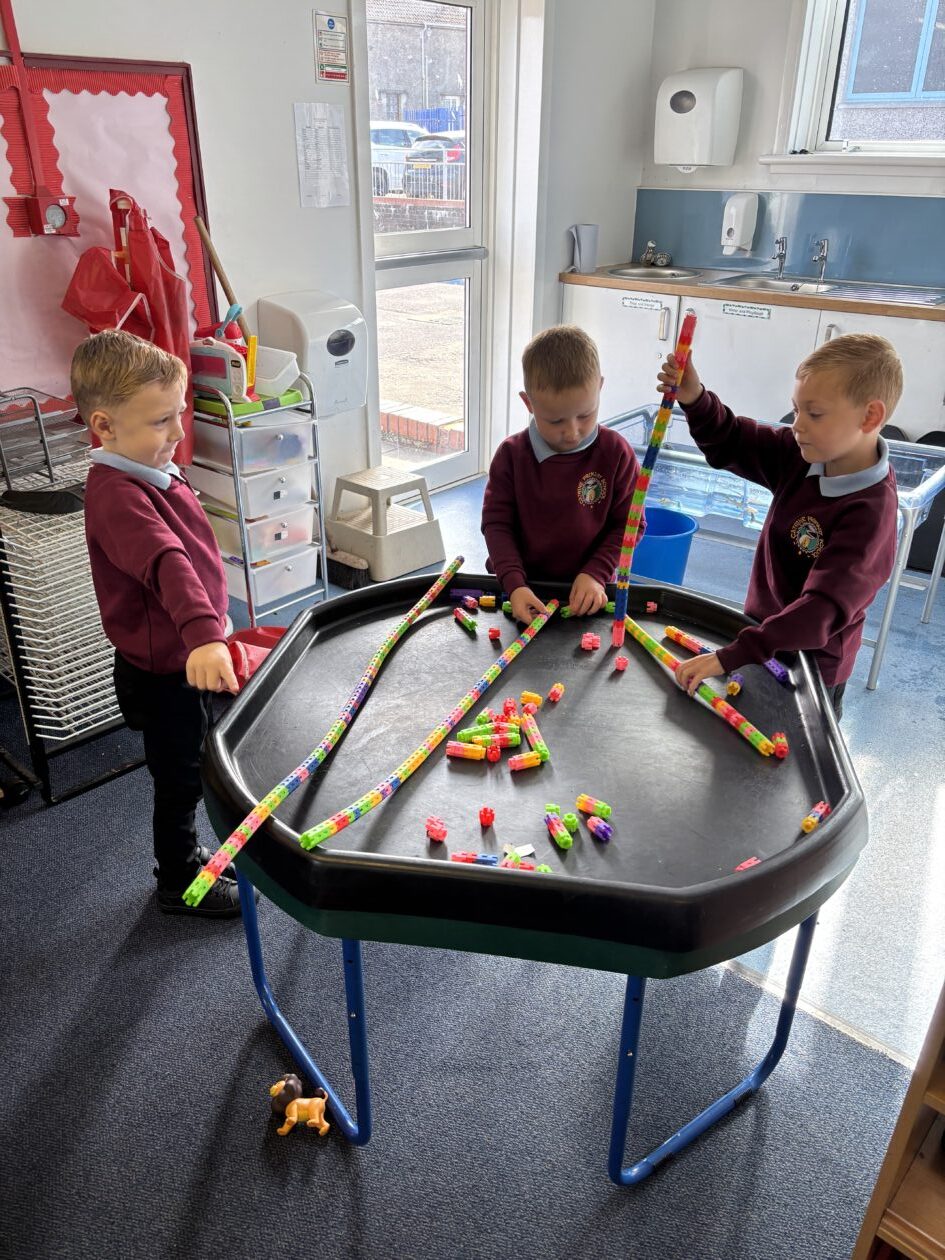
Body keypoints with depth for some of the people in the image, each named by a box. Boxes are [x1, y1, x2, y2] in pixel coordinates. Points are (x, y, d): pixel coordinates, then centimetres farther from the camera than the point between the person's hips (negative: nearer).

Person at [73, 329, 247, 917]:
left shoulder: (152, 472, 5)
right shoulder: (117, 493, -27)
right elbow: (167, 565, -46)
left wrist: (210, 631, 26)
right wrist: (202, 635, -59)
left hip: (190, 655, 9)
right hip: (164, 671, -9)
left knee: (196, 769, 25)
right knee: (180, 780, 11)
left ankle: (189, 856, 47)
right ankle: (179, 882, 34)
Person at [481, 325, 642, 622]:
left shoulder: (616, 453, -7)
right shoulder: (512, 454, -5)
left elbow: (628, 523, 0)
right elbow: (496, 522, -2)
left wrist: (595, 574, -12)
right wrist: (514, 584, -15)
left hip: (585, 590, -2)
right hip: (522, 588, 2)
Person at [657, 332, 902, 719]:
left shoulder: (869, 510, -29)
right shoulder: (803, 454, -9)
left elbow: (825, 608, -35)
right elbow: (730, 444, 2)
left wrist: (731, 656, -42)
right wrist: (695, 400, -19)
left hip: (811, 662, -6)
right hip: (765, 634, 7)